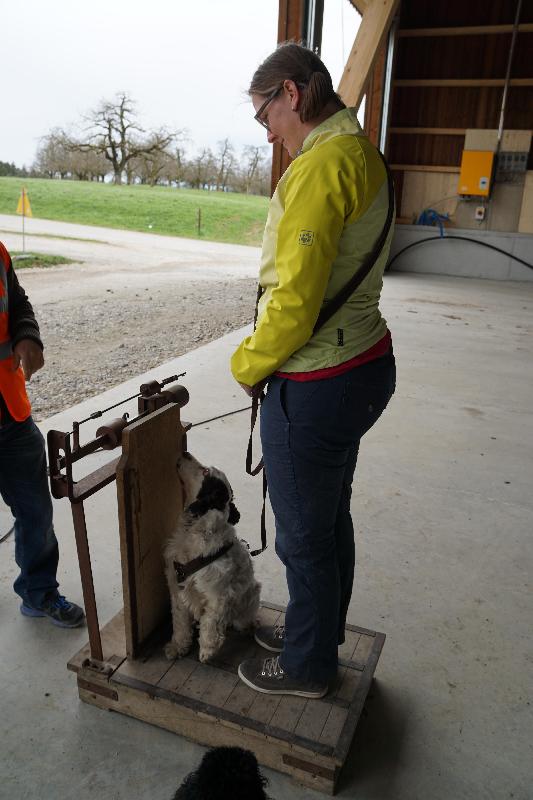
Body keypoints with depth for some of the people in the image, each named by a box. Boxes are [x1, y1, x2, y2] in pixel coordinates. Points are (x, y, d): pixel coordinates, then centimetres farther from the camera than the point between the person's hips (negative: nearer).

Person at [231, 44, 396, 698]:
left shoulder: (321, 165, -19)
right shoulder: (363, 156, 12)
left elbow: (294, 301, -25)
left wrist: (247, 366, -7)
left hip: (313, 388, -10)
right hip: (364, 365, 10)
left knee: (304, 536, 9)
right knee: (331, 517, 23)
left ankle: (306, 668, 33)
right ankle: (318, 633, 46)